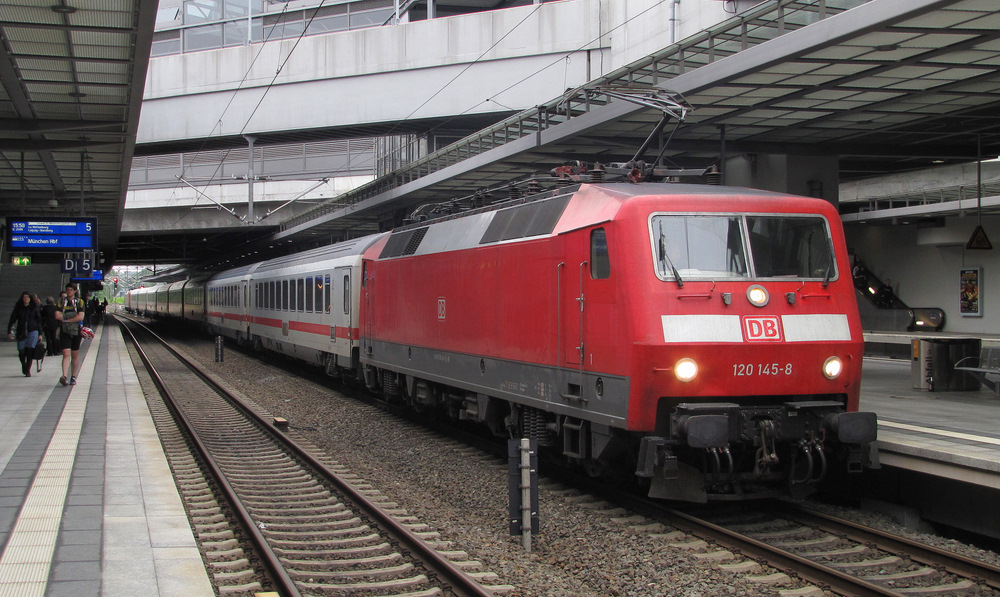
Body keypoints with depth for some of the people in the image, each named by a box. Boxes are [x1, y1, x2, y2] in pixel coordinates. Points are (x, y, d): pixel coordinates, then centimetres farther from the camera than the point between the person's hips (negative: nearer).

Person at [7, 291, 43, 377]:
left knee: (30, 350, -11)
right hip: (21, 332, 1)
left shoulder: (34, 308, 6)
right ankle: (24, 366, 25)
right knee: (21, 351, 0)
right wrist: (9, 332, -4)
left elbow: (39, 321, 8)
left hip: (32, 331, -1)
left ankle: (28, 370, -6)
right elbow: (12, 320, 5)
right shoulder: (18, 308, 6)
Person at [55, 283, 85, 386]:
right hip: (64, 332, 0)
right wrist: (73, 317, -5)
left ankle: (73, 377, 15)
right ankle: (64, 376, -24)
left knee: (75, 355, 7)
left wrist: (66, 319, -10)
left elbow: (80, 317, -8)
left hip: (76, 331, 0)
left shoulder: (79, 302, 4)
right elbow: (57, 316, -3)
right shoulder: (62, 302, 8)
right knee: (66, 354, -12)